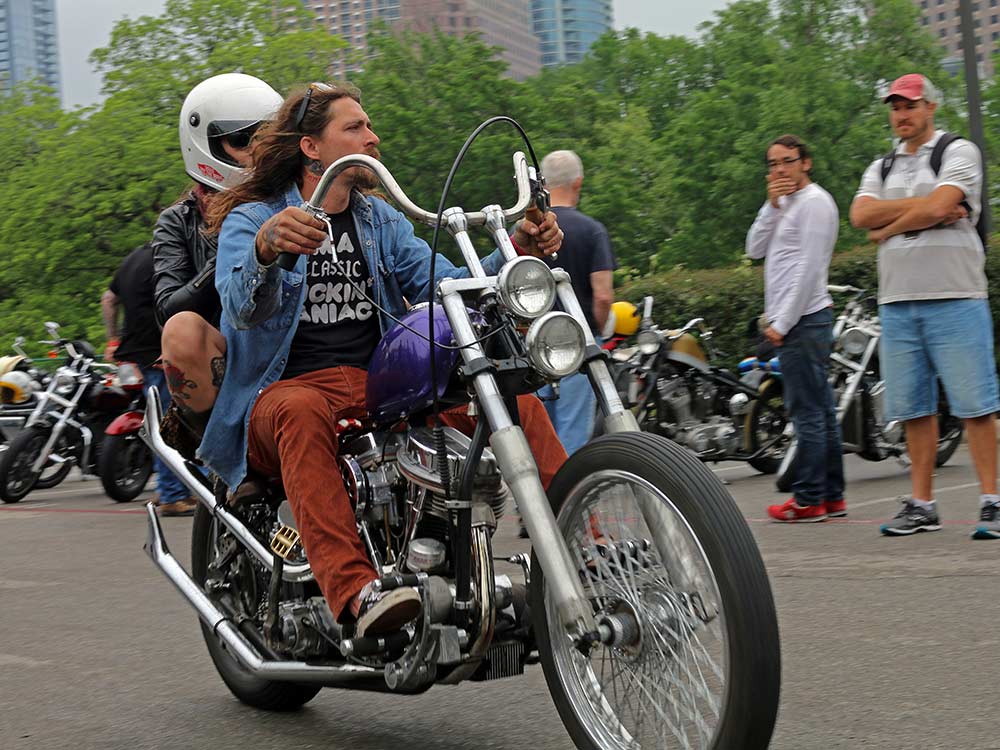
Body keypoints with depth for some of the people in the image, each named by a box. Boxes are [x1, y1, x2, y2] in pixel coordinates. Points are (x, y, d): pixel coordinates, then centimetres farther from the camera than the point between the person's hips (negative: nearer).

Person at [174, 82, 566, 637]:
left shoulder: (380, 219, 19)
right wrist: (265, 247, -41)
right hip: (288, 387, -5)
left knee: (517, 398, -15)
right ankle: (353, 590, -54)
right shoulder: (251, 217, 1)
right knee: (301, 413, -41)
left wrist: (516, 253, -12)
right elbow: (243, 306, -19)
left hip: (384, 386, 5)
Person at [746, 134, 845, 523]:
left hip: (802, 320, -10)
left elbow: (808, 268, -16)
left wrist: (782, 323, -17)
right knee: (821, 412, 11)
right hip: (792, 322, 10)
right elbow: (755, 250, 12)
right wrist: (772, 206, 0)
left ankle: (808, 500, -5)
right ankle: (831, 495, 15)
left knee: (807, 413, -8)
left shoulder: (814, 201, -9)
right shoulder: (787, 204, 21)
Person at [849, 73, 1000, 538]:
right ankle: (921, 505, 12)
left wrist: (888, 228, 0)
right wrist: (920, 207, -6)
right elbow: (861, 215, 1)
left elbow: (938, 207, -13)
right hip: (897, 302, 5)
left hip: (954, 298, -5)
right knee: (914, 409, 6)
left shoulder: (958, 152, 4)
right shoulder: (881, 168, 20)